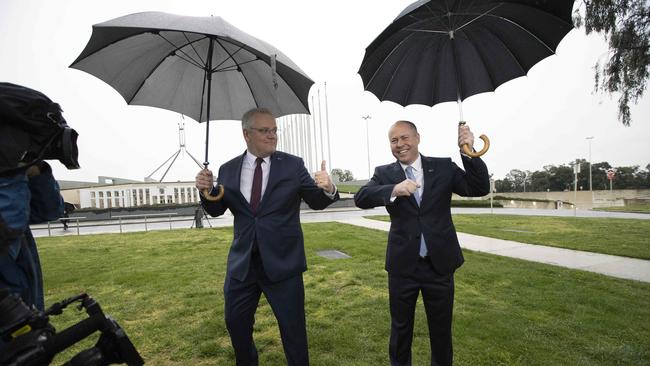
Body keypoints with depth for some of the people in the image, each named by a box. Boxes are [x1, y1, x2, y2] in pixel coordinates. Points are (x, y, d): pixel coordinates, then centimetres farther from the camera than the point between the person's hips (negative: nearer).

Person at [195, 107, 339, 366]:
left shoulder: (292, 165, -7)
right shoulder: (228, 170, 1)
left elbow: (316, 202, -6)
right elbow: (216, 210, 9)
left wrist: (328, 189, -29)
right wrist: (207, 190, -12)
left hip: (283, 261, -3)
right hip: (242, 262, 4)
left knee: (293, 326, 13)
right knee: (236, 322, 22)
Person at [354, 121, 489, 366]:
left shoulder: (443, 167, 0)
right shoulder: (384, 173, -3)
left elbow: (480, 188, -6)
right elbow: (361, 198, -18)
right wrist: (393, 190, -37)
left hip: (440, 263, 1)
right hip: (403, 264, 0)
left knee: (441, 328, 20)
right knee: (400, 327, 19)